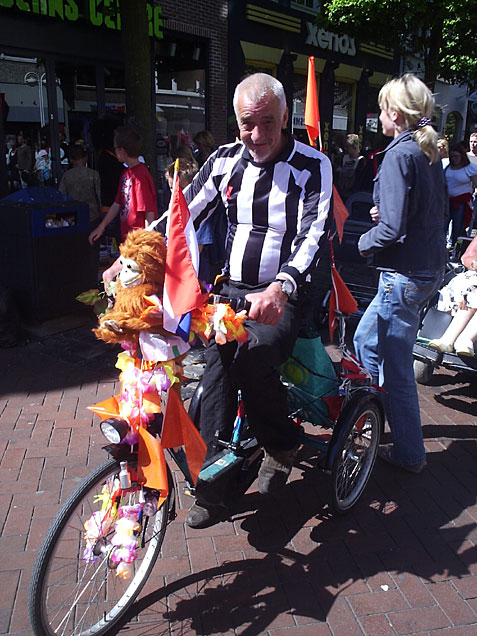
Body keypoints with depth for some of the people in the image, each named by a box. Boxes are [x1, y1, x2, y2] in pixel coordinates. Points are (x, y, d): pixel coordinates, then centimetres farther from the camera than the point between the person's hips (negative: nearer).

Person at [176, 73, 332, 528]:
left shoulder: (312, 166, -5)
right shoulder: (226, 160, 7)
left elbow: (314, 234, -20)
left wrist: (279, 289, -39)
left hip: (284, 296, -3)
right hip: (231, 289, 4)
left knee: (253, 356, -30)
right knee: (218, 353, -23)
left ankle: (280, 445, -2)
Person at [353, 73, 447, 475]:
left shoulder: (399, 156, -16)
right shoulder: (430, 153, 11)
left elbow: (392, 229, -24)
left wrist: (365, 242, -5)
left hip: (404, 274, -9)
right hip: (431, 269, 9)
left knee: (396, 366, 4)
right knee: (366, 339, 23)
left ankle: (409, 453, 17)